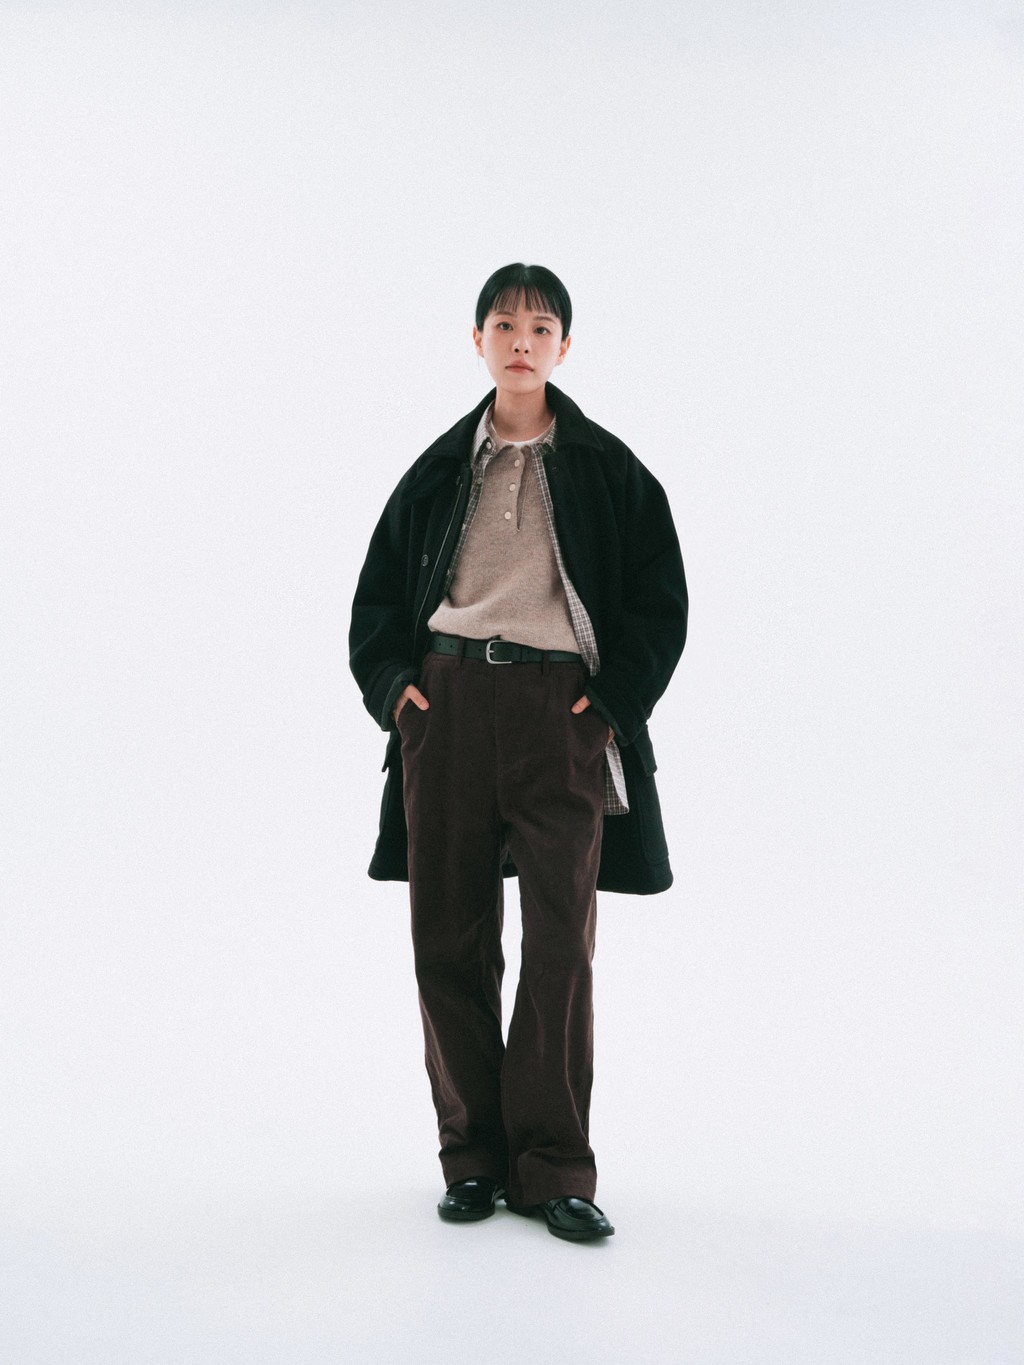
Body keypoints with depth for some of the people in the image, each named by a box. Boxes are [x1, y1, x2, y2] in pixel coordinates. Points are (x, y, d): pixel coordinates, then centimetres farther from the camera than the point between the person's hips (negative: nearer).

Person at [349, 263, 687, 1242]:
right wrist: (391, 681, 5)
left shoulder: (606, 468, 8)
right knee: (450, 936, 3)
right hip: (447, 704, 2)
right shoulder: (441, 469, 14)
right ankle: (473, 1157, 14)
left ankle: (554, 1167, 4)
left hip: (560, 709, -2)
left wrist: (612, 700, -4)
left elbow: (660, 598, 6)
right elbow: (380, 587, 19)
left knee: (561, 940, -5)